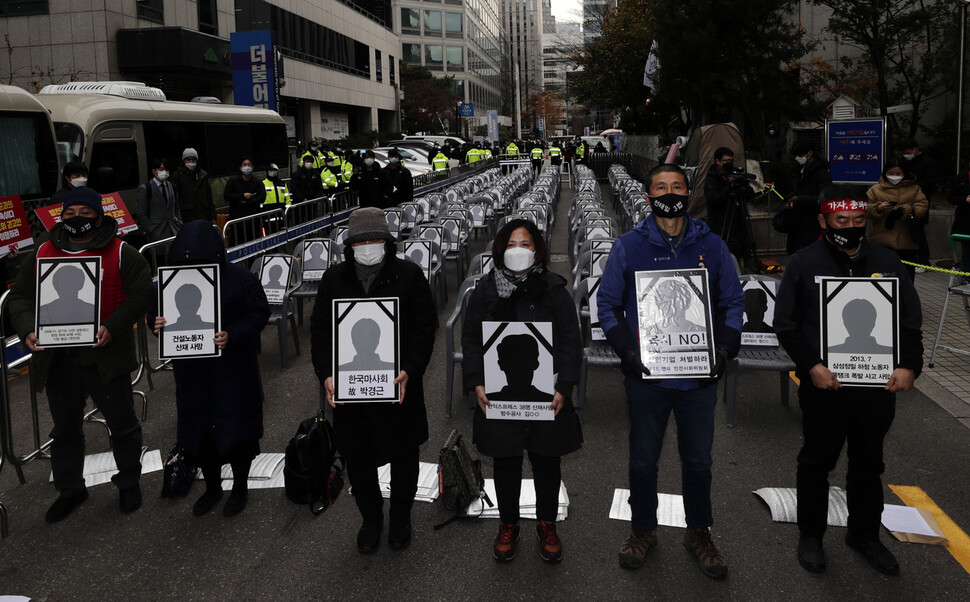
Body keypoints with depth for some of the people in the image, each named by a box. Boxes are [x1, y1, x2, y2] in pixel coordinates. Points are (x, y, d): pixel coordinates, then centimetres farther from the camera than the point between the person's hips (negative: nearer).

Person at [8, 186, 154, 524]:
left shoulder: (120, 253, -6)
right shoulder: (42, 254, 6)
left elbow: (141, 294, -9)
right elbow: (21, 297, 8)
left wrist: (112, 327, -22)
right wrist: (27, 330, -11)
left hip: (105, 357, -3)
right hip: (56, 360, 4)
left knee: (122, 424, 9)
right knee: (65, 429, 17)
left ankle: (129, 483, 30)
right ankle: (69, 489, 34)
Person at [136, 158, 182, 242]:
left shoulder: (171, 186, 15)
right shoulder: (145, 189, -1)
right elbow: (142, 215, -4)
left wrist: (179, 225, 7)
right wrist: (151, 231, -10)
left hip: (174, 231, 4)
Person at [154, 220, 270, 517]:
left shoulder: (241, 278, -13)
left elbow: (259, 314, -12)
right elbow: (159, 311, 9)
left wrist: (232, 336, -27)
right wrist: (158, 324, -15)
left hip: (233, 371, -4)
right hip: (192, 370, 4)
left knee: (235, 430, 6)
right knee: (199, 431, 14)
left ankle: (239, 488, 30)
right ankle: (212, 488, 37)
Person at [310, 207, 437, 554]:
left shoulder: (409, 276, -5)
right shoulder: (334, 279, 3)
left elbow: (425, 327, -6)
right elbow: (320, 330, 4)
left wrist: (410, 370, -19)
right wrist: (326, 374, -10)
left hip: (399, 386, -2)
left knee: (403, 458, 14)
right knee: (357, 459, 13)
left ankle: (401, 518, 37)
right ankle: (371, 518, 36)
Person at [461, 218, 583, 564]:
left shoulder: (553, 289, -1)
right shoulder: (486, 290, 2)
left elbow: (570, 341, -3)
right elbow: (471, 339, 3)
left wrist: (563, 388, -11)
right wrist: (477, 383, -8)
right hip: (499, 397, 1)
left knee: (547, 463, 12)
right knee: (505, 464, 12)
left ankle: (547, 525, 32)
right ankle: (508, 525, 31)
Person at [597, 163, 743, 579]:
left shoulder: (711, 246, 3)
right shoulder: (628, 246, -1)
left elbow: (733, 302, 7)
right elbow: (607, 303, 0)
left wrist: (725, 349, -7)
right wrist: (626, 348, -13)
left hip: (699, 374, 1)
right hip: (646, 374, -1)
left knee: (698, 460, 15)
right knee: (643, 460, 12)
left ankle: (699, 532, 33)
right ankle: (643, 529, 32)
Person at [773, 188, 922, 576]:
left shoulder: (887, 263, 3)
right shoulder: (803, 264, -5)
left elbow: (911, 322, 6)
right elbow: (786, 325, -6)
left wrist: (908, 366, -8)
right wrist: (811, 366, -18)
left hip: (878, 387, 3)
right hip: (824, 385, -3)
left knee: (868, 464, 18)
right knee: (817, 462, 12)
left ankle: (864, 533, 37)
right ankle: (810, 536, 30)